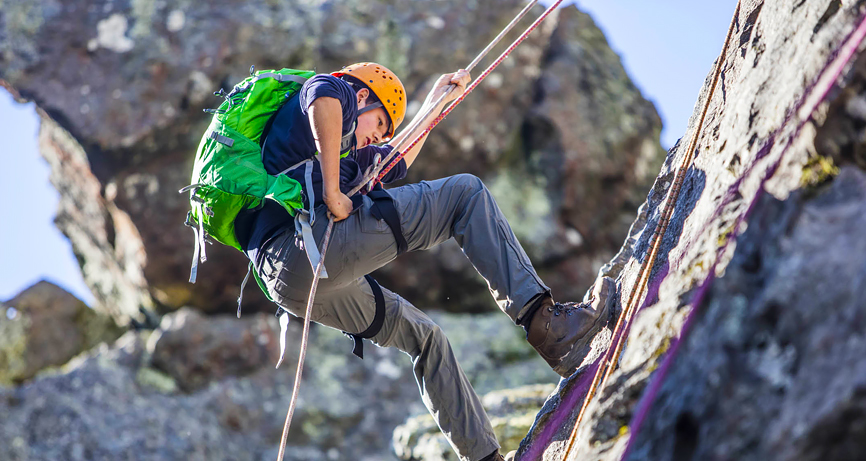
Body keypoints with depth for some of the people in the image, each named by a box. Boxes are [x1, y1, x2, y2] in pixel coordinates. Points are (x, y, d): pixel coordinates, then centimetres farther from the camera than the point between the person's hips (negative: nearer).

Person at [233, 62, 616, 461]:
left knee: (423, 337, 23)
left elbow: (395, 163, 53)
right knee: (466, 193, 1)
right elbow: (323, 98, -15)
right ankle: (541, 318, -11)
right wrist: (332, 192, -20)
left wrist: (435, 102, 59)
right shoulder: (338, 92, 13)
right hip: (314, 234, -10)